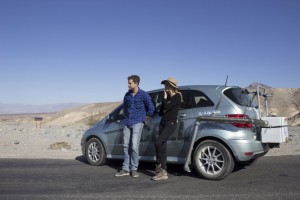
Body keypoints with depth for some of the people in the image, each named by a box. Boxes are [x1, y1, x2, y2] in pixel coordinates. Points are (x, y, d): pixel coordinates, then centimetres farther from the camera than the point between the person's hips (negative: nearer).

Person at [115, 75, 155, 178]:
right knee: (126, 146, 7)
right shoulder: (127, 95, 9)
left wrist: (144, 118, 1)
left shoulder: (144, 95, -7)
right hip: (127, 123, 6)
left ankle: (134, 169, 4)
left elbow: (151, 108, -6)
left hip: (137, 123, -5)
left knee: (134, 146, -10)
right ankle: (125, 169, 16)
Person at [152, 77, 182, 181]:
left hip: (171, 123, -8)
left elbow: (166, 107, -17)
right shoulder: (167, 97, 18)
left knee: (158, 143, -22)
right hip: (163, 122, 8)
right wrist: (163, 112, -3)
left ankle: (160, 167, -15)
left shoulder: (177, 96, -5)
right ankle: (163, 171, 9)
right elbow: (161, 111, 18)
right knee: (162, 146, 5)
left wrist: (165, 96, -4)